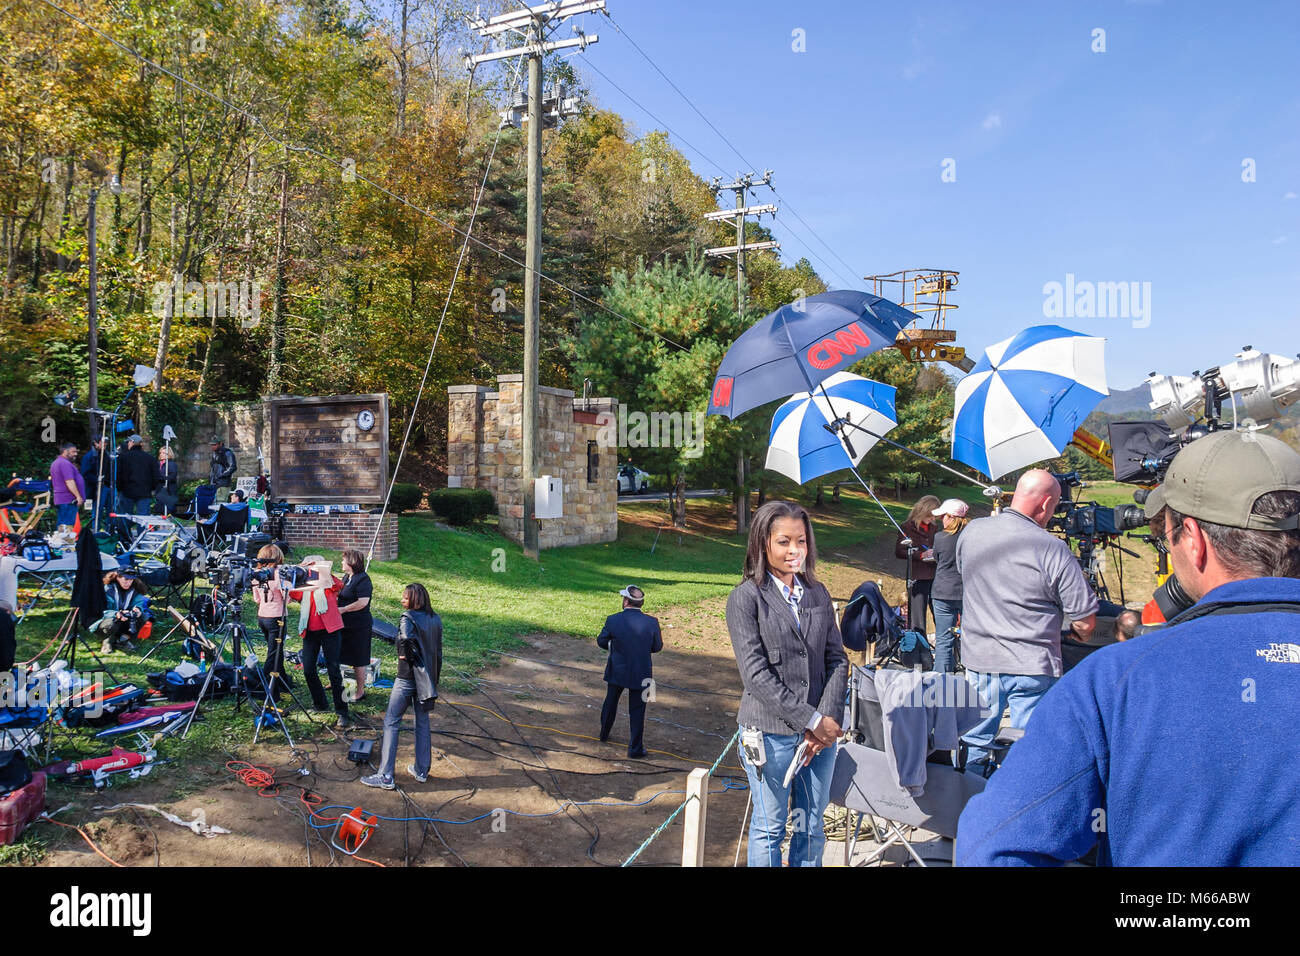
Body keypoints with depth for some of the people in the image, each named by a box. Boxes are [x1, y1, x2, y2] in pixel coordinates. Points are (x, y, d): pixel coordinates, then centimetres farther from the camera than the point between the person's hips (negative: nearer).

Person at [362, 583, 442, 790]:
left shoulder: (408, 616, -14)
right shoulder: (436, 620, 7)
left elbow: (406, 638, -35)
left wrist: (405, 654, -15)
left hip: (407, 678, -6)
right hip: (428, 678, 7)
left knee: (391, 723, 2)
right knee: (422, 723, 16)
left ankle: (385, 776, 2)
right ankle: (421, 771, 24)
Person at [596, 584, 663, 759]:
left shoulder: (613, 620, -17)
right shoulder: (652, 622, -16)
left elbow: (601, 642, -2)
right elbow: (657, 647, -3)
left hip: (616, 671, 1)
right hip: (641, 674, -1)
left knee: (610, 702, 25)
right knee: (637, 711, 11)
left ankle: (604, 734, 43)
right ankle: (635, 748, 15)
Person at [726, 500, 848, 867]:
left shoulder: (818, 594, 7)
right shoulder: (745, 599, -8)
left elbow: (837, 659, 5)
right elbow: (756, 674, -14)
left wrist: (827, 717, -9)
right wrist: (811, 720, -16)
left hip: (822, 729, 4)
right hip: (771, 734, -4)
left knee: (812, 827, 15)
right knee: (770, 828, 10)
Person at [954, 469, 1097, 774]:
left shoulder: (971, 532, -2)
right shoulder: (1052, 549, -17)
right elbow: (1085, 623, -12)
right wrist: (1080, 634, 11)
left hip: (978, 659, 5)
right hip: (1032, 667, -4)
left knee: (974, 745, 18)